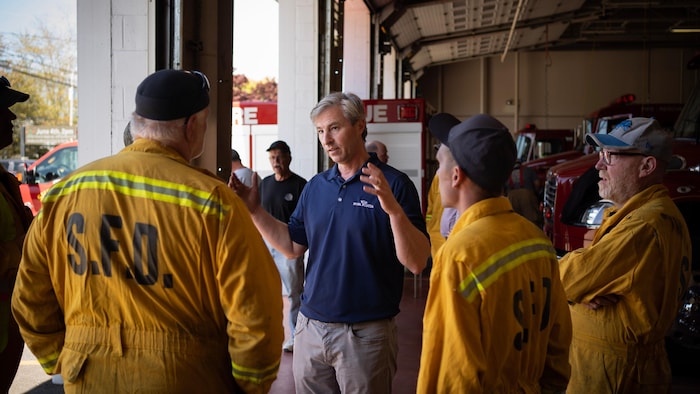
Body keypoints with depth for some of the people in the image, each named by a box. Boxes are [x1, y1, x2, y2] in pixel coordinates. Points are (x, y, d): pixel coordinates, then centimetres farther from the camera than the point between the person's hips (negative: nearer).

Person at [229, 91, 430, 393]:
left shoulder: (393, 184, -10)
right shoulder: (315, 186, 7)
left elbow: (416, 263, -16)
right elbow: (292, 247, 11)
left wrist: (394, 209, -32)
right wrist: (254, 210, 1)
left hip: (365, 333, -5)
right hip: (310, 327, 5)